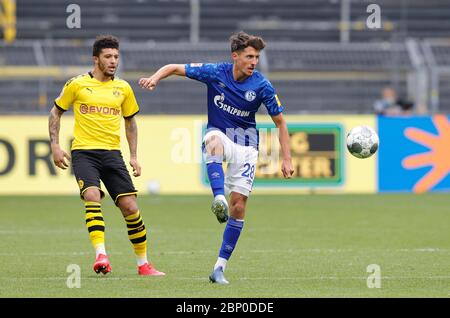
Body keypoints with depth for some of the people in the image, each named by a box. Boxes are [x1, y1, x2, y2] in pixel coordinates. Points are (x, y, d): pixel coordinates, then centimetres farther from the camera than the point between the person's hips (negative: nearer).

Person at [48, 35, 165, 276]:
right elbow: (56, 112, 11)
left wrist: (133, 156, 14)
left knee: (130, 207, -3)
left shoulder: (123, 88, 10)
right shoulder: (77, 85, 1)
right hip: (83, 152, -3)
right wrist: (55, 145, 1)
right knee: (92, 196, -28)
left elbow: (130, 121, 22)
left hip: (112, 153, 3)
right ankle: (101, 255, -33)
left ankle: (143, 264, 10)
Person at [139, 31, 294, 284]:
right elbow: (174, 68, -3)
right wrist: (155, 78, -24)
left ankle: (220, 266, 1)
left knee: (238, 206, -7)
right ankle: (219, 198, -55)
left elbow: (280, 122, -1)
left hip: (246, 144, 1)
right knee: (214, 139, -40)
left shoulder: (262, 86, -11)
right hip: (219, 134, -1)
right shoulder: (215, 73, -11)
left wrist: (287, 159, -6)